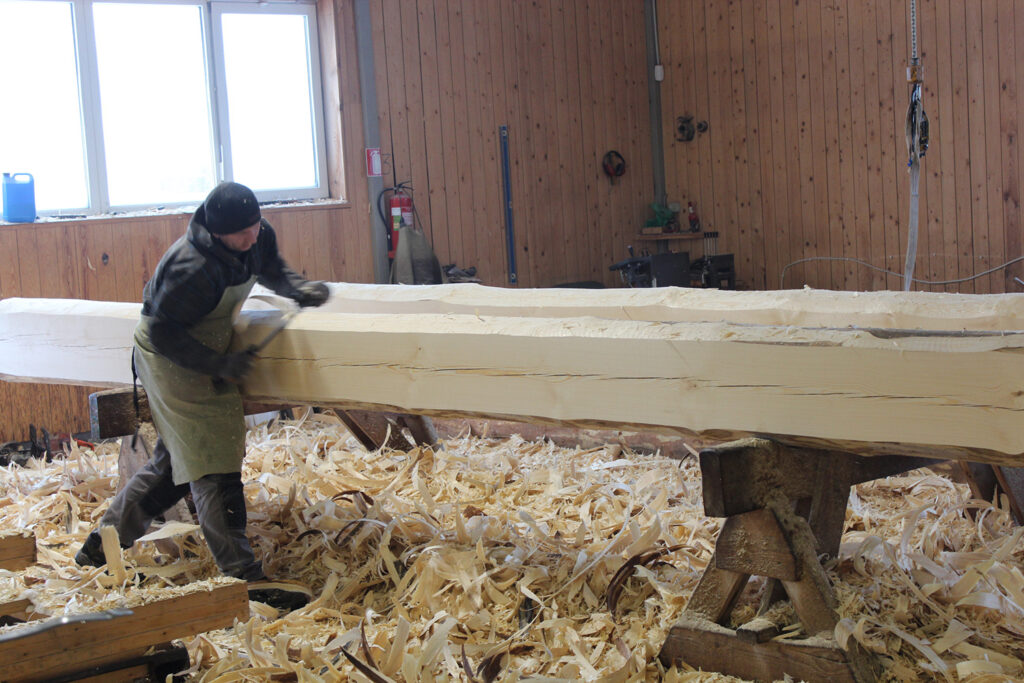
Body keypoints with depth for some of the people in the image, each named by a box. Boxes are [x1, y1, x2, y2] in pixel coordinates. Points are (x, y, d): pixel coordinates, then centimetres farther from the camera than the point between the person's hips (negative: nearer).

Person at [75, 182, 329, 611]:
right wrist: (219, 364, -28)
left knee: (174, 460, 19)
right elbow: (163, 333, -26)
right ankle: (244, 579, -8)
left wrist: (299, 288, -6)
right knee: (214, 470, -10)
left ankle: (102, 542, 33)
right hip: (173, 364, -9)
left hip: (203, 358, 9)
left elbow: (272, 270, 14)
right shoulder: (194, 268, -33)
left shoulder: (257, 238, -8)